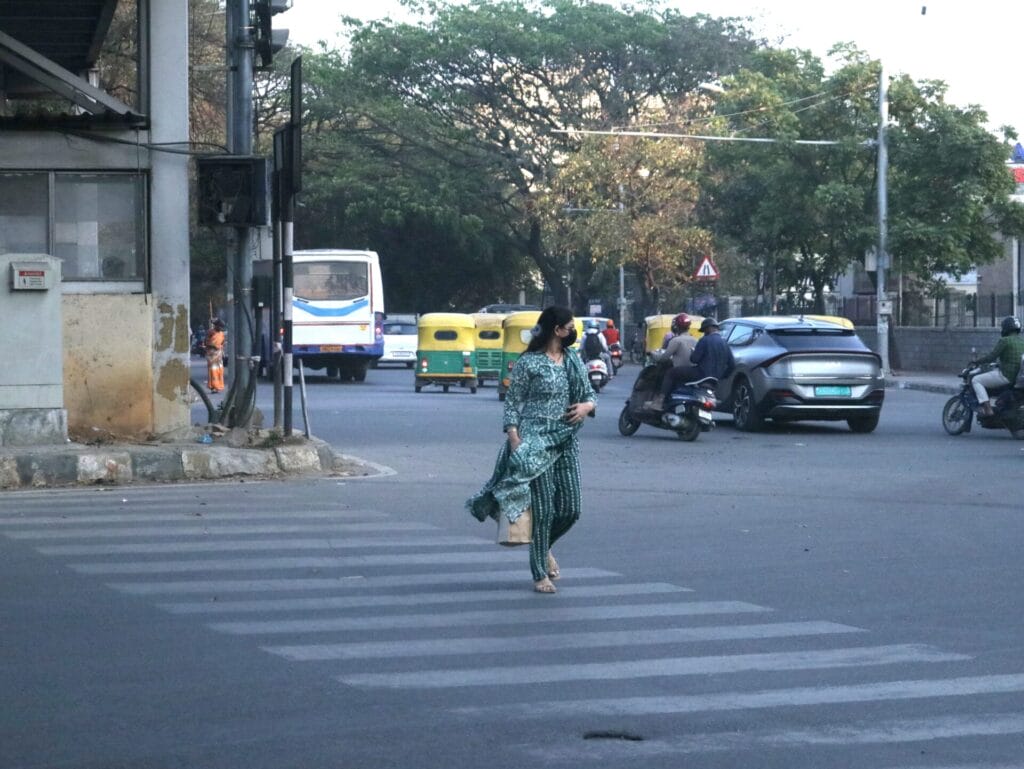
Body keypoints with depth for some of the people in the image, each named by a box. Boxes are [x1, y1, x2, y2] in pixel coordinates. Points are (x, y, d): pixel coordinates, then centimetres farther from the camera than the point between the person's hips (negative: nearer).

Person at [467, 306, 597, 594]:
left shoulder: (574, 360, 12)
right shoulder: (528, 363, -5)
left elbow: (591, 394, 18)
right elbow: (512, 403, -4)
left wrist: (587, 406, -5)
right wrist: (514, 439, -14)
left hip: (566, 442, 6)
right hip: (535, 441, -6)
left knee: (571, 510, 3)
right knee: (543, 508, -7)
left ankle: (545, 548, 32)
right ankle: (540, 574, 3)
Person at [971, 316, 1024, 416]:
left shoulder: (1004, 341, -12)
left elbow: (991, 357, -15)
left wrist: (977, 361, 0)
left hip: (1006, 375, -9)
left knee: (976, 381, 1)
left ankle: (987, 408, -12)